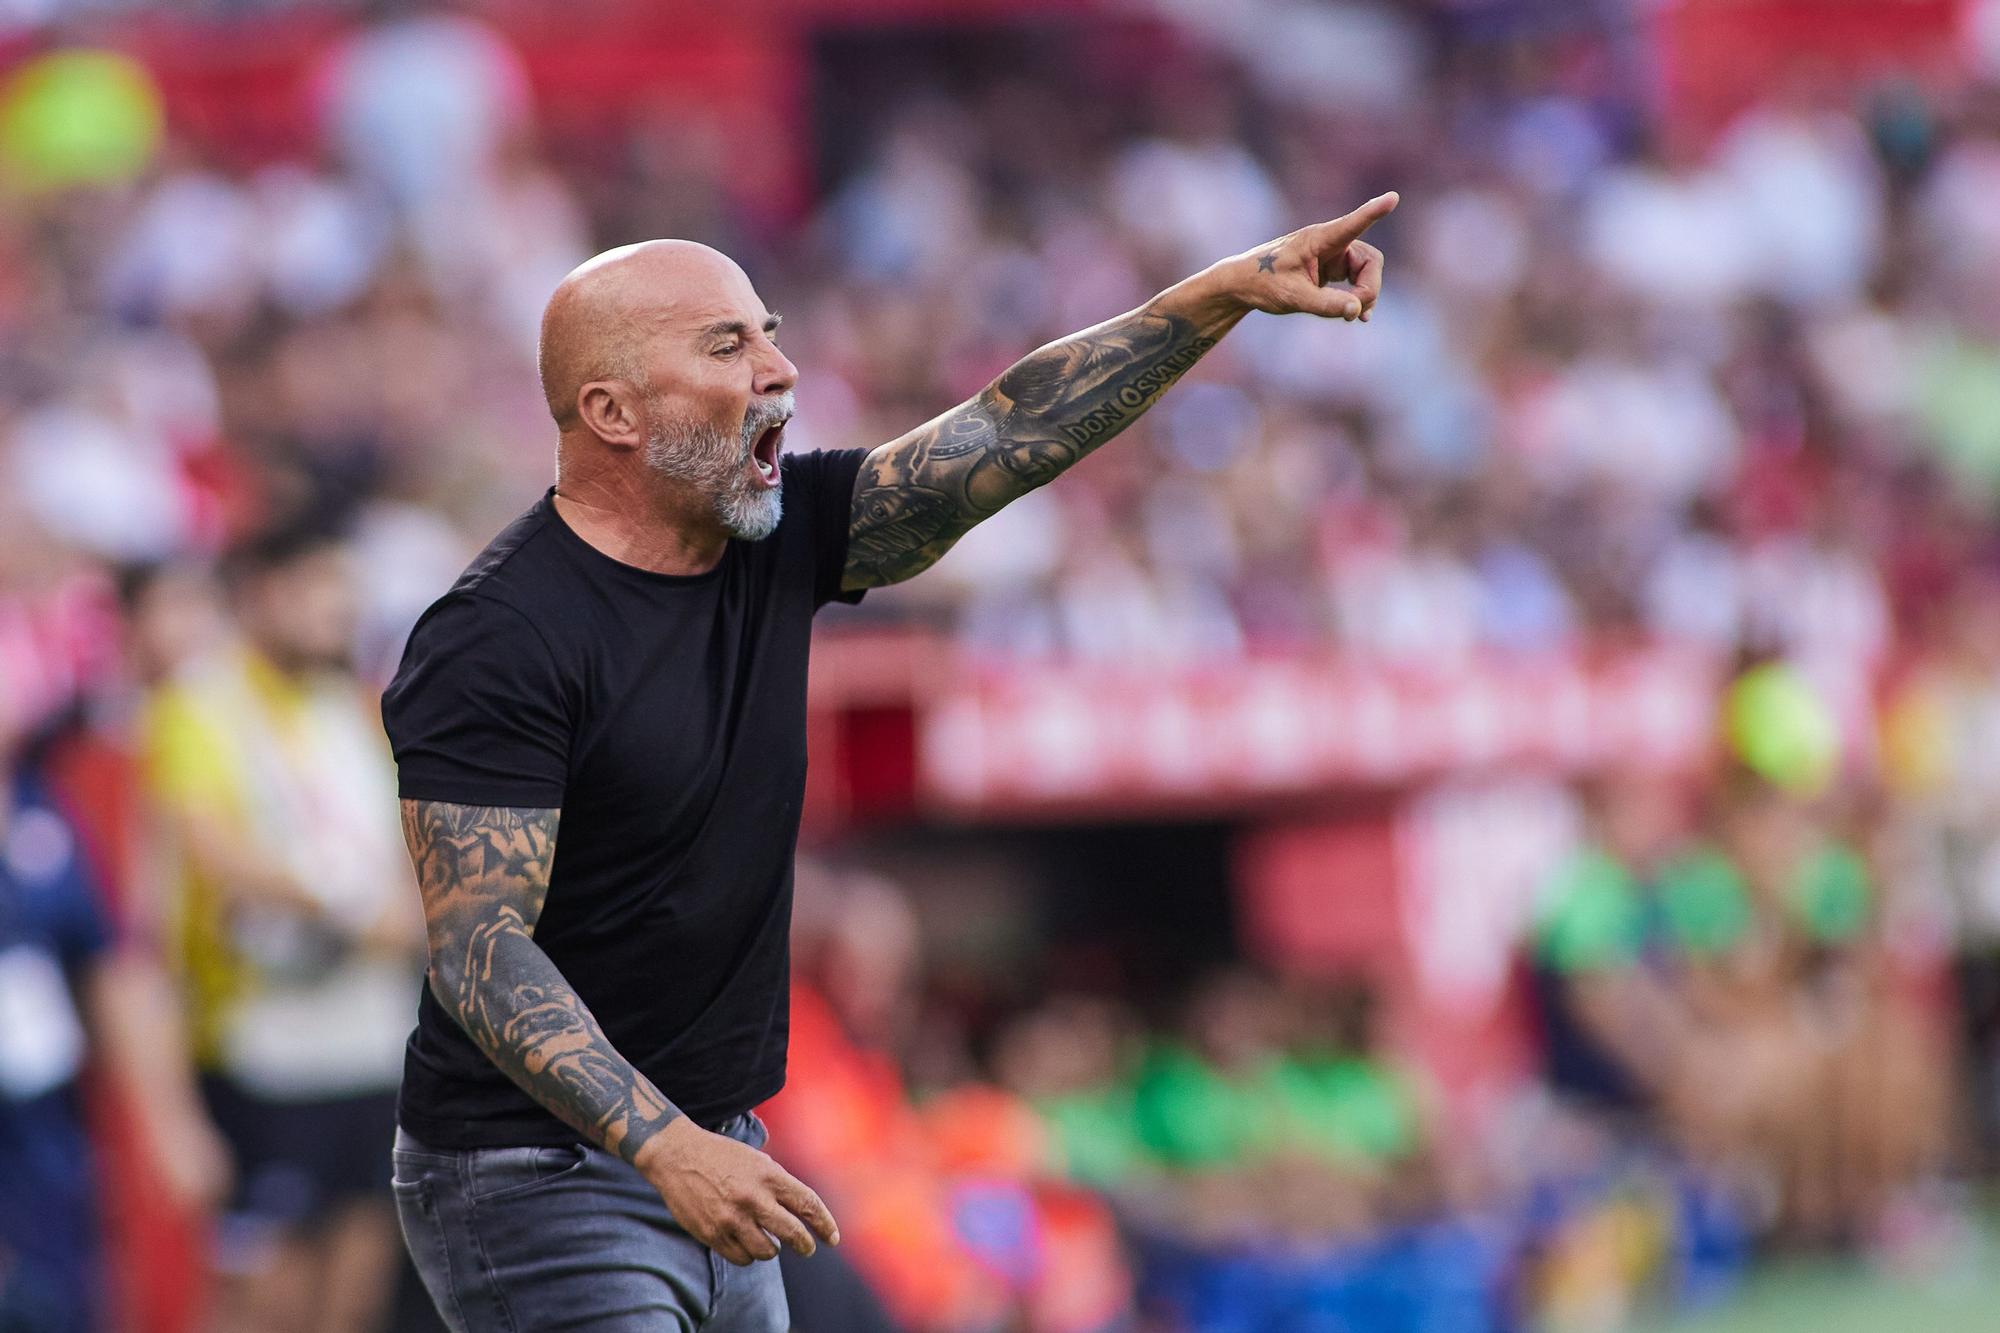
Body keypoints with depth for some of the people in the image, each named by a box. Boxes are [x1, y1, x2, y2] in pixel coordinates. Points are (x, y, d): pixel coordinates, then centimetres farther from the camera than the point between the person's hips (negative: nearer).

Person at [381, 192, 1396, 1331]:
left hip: (713, 1160, 8)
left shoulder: (773, 540, 5)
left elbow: (1011, 434, 2)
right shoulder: (498, 642, -18)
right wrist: (666, 1147, -34)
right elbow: (480, 946, -23)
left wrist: (1233, 290, -9)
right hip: (537, 1181, -8)